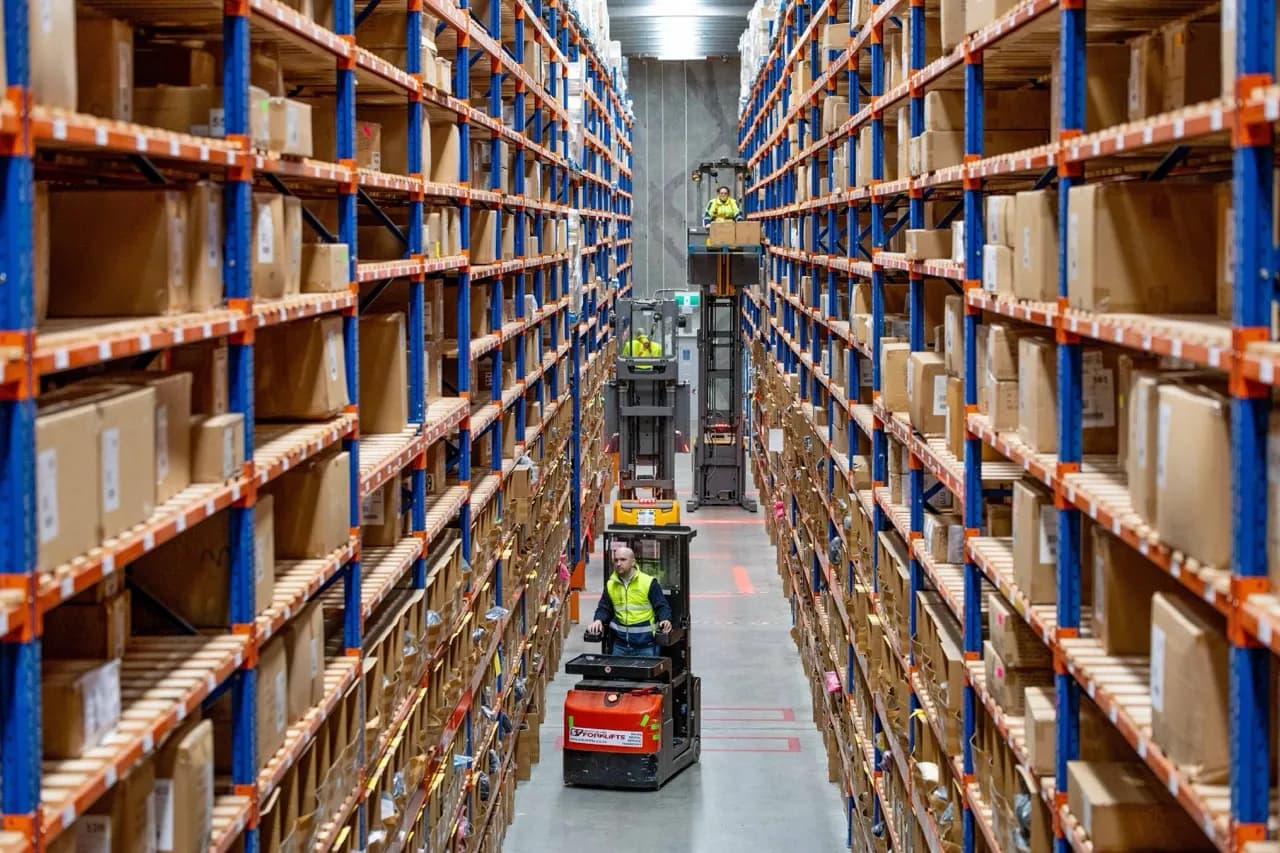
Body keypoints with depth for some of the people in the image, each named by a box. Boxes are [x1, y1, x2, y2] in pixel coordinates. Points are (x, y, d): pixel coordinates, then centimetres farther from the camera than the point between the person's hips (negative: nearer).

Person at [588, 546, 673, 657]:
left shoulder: (648, 582, -5)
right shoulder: (610, 585, 9)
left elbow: (662, 606, -5)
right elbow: (604, 608, 15)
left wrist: (665, 620, -24)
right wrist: (599, 620, -6)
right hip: (620, 644, 4)